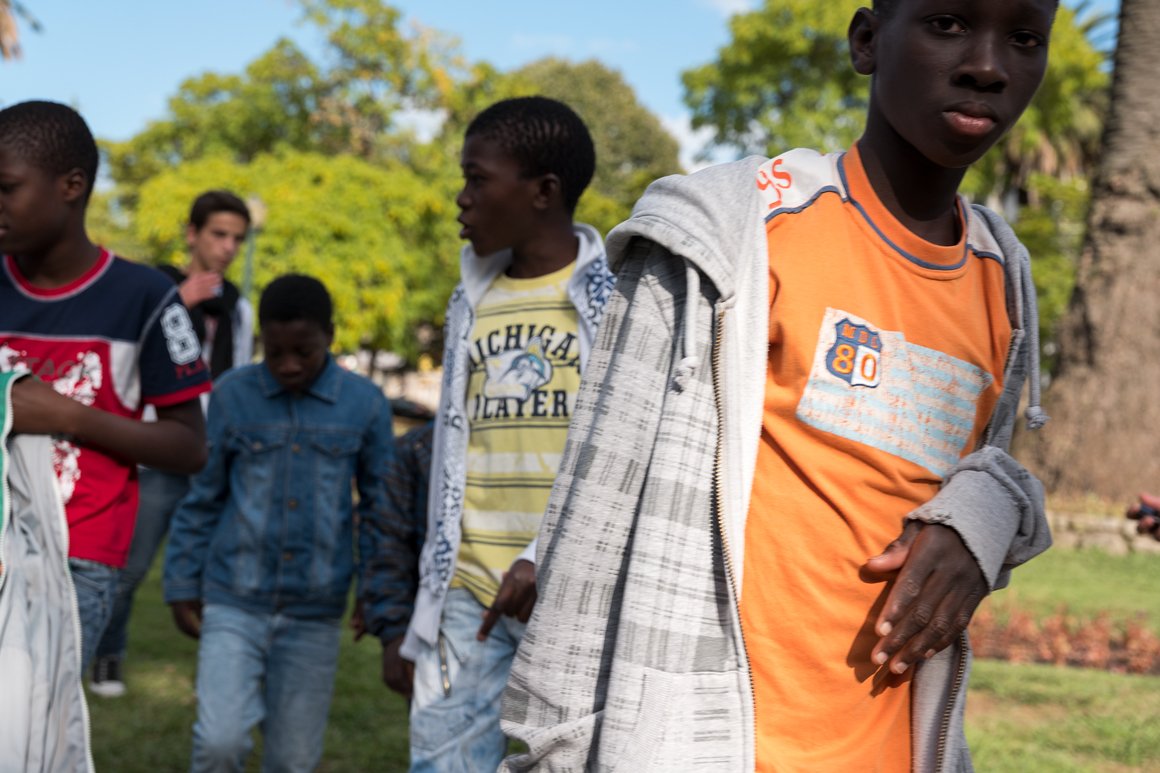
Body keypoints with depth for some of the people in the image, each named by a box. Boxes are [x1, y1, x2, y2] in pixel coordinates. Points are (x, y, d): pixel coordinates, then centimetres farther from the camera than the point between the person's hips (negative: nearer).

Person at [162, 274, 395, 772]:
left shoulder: (365, 405, -2)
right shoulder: (232, 395, -3)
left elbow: (380, 508, 6)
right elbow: (200, 499, 5)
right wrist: (181, 587, 6)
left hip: (315, 613, 1)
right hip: (233, 603, -1)